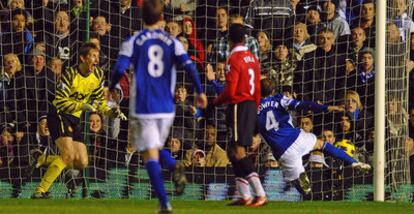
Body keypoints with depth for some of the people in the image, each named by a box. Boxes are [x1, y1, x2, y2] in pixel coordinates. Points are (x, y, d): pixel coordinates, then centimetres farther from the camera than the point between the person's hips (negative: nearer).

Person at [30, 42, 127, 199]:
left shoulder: (98, 75, 2)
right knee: (68, 154, -26)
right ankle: (40, 191, -24)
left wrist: (109, 111, -5)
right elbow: (60, 102, -22)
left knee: (82, 163, 4)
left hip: (74, 120, 8)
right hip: (59, 115, -8)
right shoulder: (70, 74, -19)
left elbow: (99, 100, 13)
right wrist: (83, 106, -31)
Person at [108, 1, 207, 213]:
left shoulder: (133, 42, -2)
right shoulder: (172, 42, 3)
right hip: (166, 107, 3)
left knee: (151, 153, -2)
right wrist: (200, 91, 1)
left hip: (142, 107, -3)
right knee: (157, 147, 23)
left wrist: (111, 89, 8)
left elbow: (120, 68, -10)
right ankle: (175, 167, -9)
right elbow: (189, 66, -7)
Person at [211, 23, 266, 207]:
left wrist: (216, 102, -1)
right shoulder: (253, 58, 12)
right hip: (251, 105, 8)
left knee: (238, 151, -10)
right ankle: (245, 196, 12)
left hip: (238, 107, -8)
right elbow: (257, 89, 15)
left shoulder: (234, 59, -13)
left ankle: (260, 194, -19)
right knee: (233, 151, 14)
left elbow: (230, 90, -18)